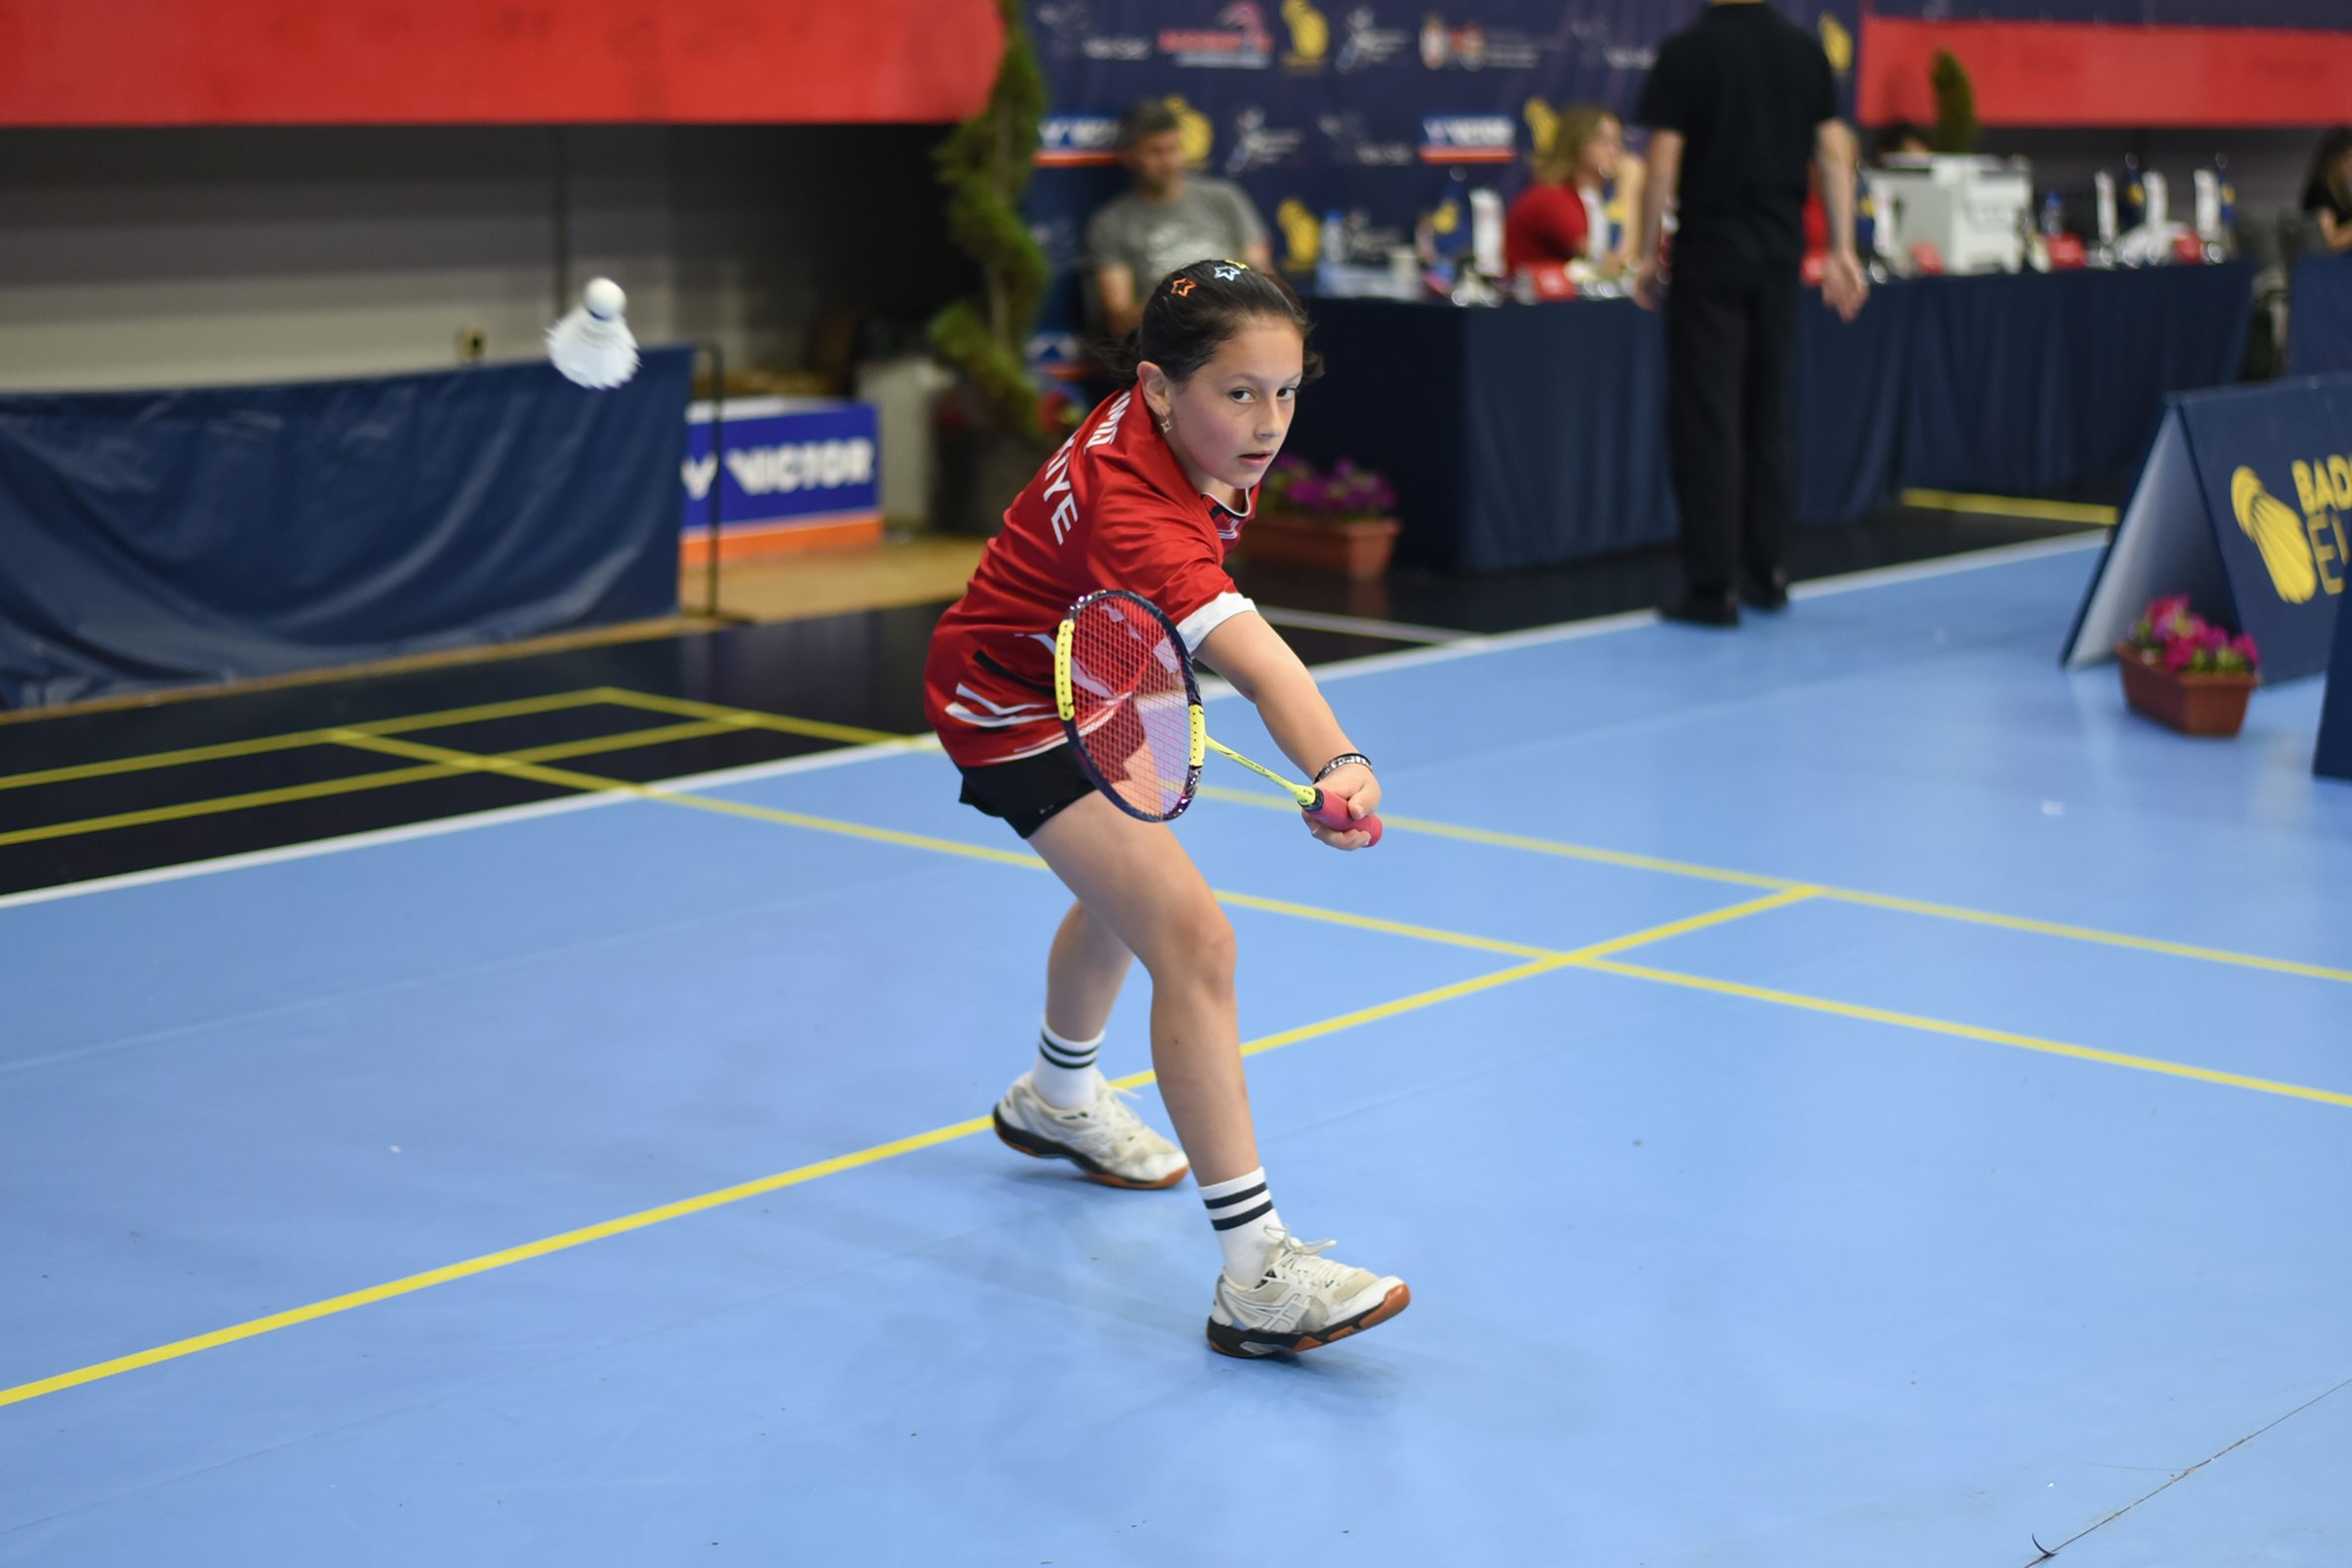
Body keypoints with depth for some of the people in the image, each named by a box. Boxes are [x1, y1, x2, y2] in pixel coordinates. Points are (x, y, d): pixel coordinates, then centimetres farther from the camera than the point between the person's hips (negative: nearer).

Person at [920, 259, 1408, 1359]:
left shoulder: (1171, 425, -15)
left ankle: (1057, 1099, 61)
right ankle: (1254, 1276, -23)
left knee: (1129, 890, 32)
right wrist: (1337, 769, -71)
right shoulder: (1131, 504, -41)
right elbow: (1255, 659, -57)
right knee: (1192, 943, -23)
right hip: (1013, 709, -10)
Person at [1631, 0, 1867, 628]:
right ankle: (1765, 571, 21)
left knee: (1705, 418, -1)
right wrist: (1842, 251, 8)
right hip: (1781, 248, 5)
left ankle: (1713, 587, -2)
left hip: (1710, 250, -5)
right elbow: (1835, 153, 4)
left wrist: (1649, 253, -2)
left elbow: (1664, 163, -10)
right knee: (1766, 413, 15)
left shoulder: (1685, 51, -8)